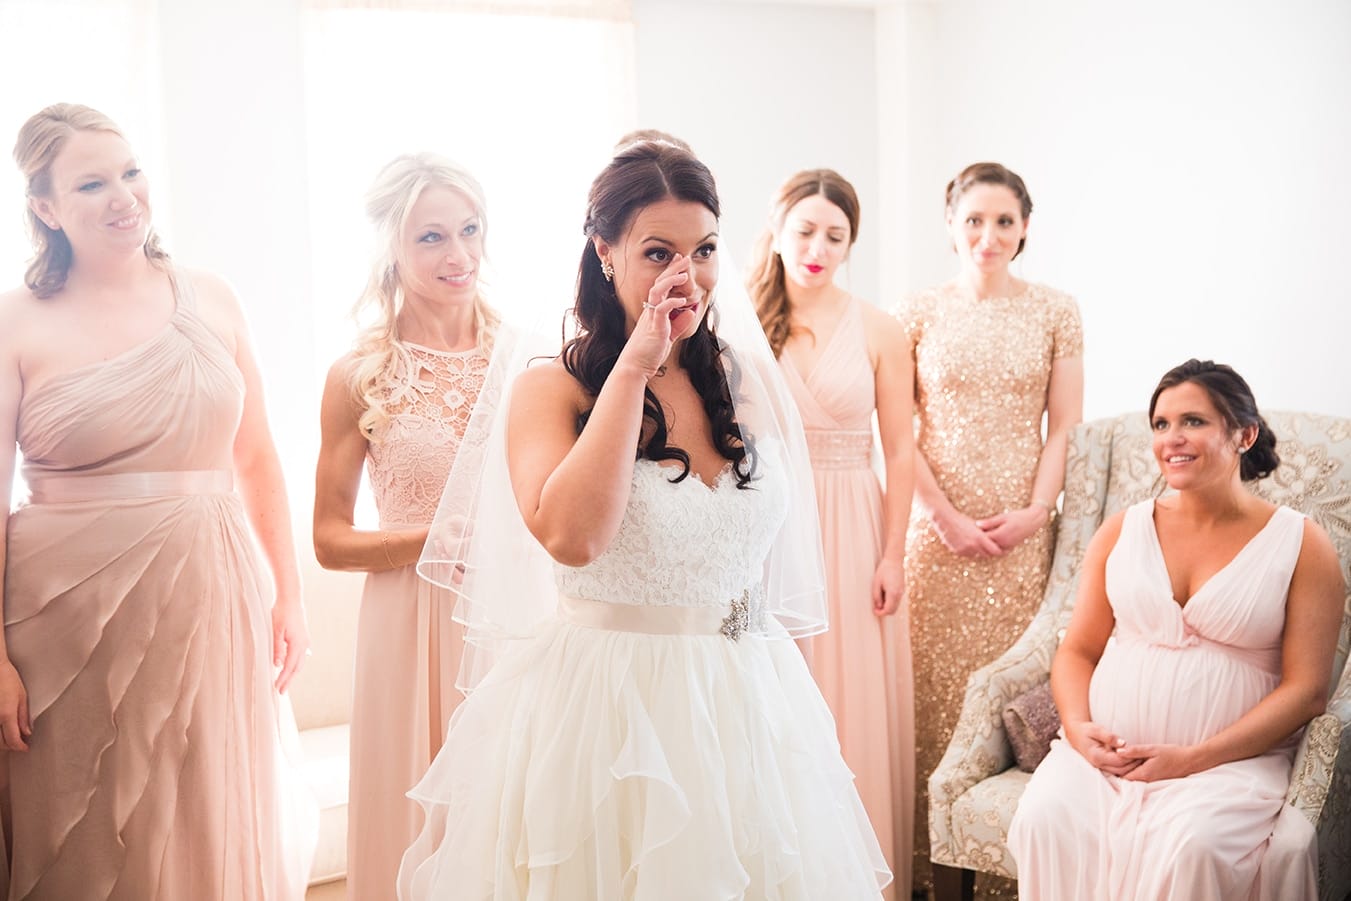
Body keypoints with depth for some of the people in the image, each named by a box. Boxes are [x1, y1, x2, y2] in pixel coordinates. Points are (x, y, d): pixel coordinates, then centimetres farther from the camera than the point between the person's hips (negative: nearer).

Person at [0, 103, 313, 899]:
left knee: (216, 835, 12)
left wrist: (289, 595, 5)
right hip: (78, 617, -2)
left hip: (212, 606, 3)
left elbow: (258, 459, 9)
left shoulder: (210, 301, 6)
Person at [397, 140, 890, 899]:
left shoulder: (751, 381, 5)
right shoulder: (550, 389, -7)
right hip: (602, 715, -4)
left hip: (752, 711, 4)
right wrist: (634, 366, -20)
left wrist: (812, 717, 13)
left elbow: (781, 562, 13)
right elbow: (570, 536, -26)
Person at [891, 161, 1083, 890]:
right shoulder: (918, 313, 2)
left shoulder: (1056, 312, 5)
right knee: (935, 682, 1)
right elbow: (898, 431, -1)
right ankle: (933, 859, 11)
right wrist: (948, 517, -8)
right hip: (937, 526, -1)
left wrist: (1035, 510, -8)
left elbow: (1064, 427, 4)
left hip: (1024, 530, 1)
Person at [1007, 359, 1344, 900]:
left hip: (1232, 758, -2)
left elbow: (1305, 689, -3)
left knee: (1189, 847, -35)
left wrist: (1194, 759, -13)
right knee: (1045, 821, -28)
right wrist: (1077, 725, -8)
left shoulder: (1300, 545, 3)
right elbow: (1077, 650, 15)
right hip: (1107, 750, 3)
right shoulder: (1122, 531, 13)